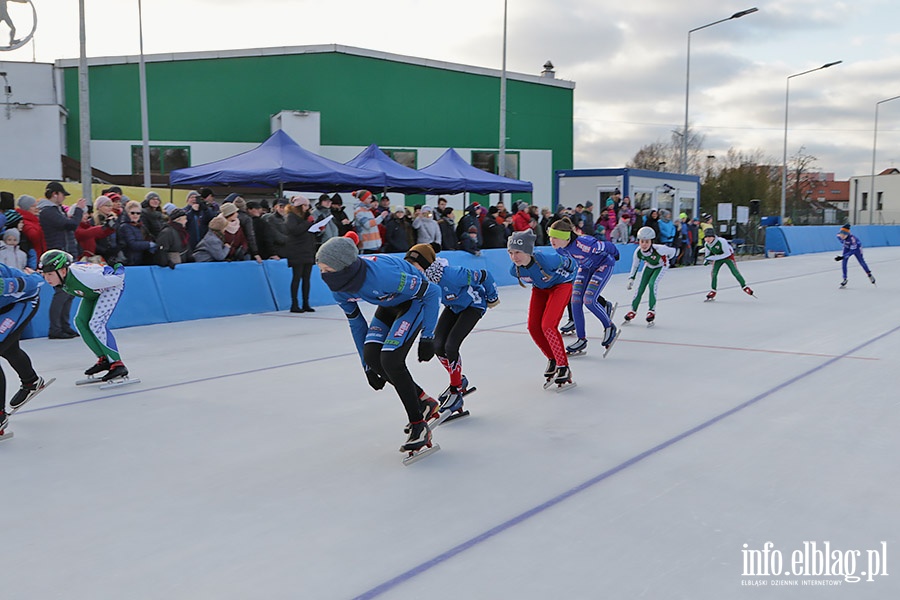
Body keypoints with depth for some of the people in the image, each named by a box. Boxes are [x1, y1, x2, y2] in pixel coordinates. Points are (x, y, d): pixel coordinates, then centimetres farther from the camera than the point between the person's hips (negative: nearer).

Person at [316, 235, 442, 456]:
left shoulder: (382, 274, -39)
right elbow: (356, 323, 1)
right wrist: (367, 366, 3)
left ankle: (419, 426, -8)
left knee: (390, 359, -21)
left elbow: (431, 291, -27)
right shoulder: (339, 289, -17)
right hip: (390, 304, 7)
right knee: (371, 354, -11)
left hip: (415, 300, -7)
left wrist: (427, 337, -22)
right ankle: (424, 403, 7)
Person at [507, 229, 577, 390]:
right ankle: (552, 359, 19)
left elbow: (566, 262, -16)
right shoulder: (515, 270, -21)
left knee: (547, 326, -19)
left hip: (561, 285, -6)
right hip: (540, 289, 6)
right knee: (533, 327, -4)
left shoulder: (546, 260, -38)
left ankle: (563, 367, -8)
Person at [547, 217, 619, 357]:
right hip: (585, 266, 7)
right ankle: (581, 340, 4)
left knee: (588, 300, -18)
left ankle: (610, 328, 8)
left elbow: (607, 246, -21)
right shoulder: (558, 247, -19)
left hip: (604, 264, -7)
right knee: (575, 300, -6)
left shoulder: (584, 244, -40)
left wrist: (615, 255, -1)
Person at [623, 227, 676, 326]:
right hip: (649, 266, 4)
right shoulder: (638, 251, -28)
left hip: (661, 266, -4)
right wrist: (631, 278, -13)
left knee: (652, 284, -23)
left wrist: (667, 261, -5)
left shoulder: (658, 249, -40)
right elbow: (635, 265, -9)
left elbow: (672, 251, -22)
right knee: (641, 287, -1)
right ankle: (633, 310, 14)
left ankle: (652, 311, -12)